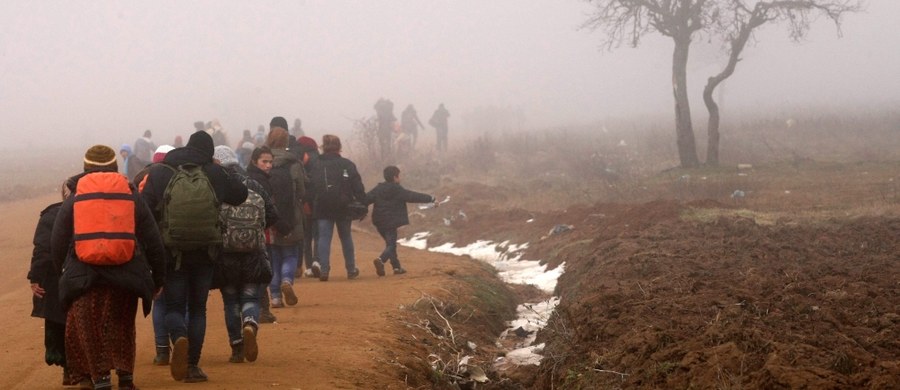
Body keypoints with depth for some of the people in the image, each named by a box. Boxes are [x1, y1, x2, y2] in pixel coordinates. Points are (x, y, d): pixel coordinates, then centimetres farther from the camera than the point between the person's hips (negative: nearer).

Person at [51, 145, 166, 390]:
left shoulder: (72, 201, 10)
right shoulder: (133, 198, 12)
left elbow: (57, 245, 9)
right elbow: (154, 244, 11)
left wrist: (64, 273, 23)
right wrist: (158, 279, 19)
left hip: (83, 278, -1)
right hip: (125, 277, 1)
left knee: (87, 331, 7)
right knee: (122, 328, 18)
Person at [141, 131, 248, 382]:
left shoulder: (159, 174, -3)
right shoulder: (214, 174, -2)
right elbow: (240, 194, 11)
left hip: (172, 253, -1)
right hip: (205, 252, 1)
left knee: (174, 307, 9)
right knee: (198, 308, 12)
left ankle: (179, 338, -24)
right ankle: (192, 366, 7)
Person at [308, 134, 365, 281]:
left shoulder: (316, 166, -1)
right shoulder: (347, 165, -2)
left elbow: (310, 189, -1)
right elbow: (358, 188, -2)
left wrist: (311, 206, 5)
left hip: (322, 209, 0)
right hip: (343, 208, 1)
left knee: (324, 238, 1)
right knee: (346, 238, 13)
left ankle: (324, 270, -9)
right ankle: (351, 270, 20)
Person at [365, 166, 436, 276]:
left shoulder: (378, 189, 5)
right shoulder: (398, 191, -10)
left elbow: (366, 199, 1)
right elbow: (413, 197, -9)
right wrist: (431, 199, -4)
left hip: (379, 222, 6)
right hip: (391, 222, -6)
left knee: (390, 243, 17)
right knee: (391, 245, -3)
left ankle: (396, 267, 20)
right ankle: (381, 260, -30)